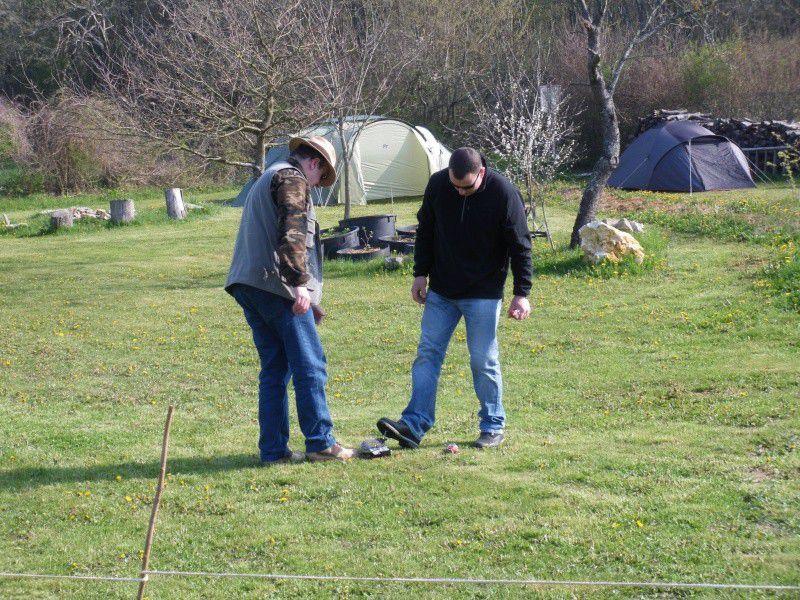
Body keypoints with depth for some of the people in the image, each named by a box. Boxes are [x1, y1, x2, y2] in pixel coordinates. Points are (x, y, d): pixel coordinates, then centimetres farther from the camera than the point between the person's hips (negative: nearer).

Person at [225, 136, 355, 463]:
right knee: (309, 365, -3)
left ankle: (274, 449, 9)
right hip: (276, 285, -9)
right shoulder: (292, 179, -4)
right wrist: (300, 283, -24)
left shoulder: (267, 179, 28)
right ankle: (320, 442, -2)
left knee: (274, 369, 11)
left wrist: (309, 300, 34)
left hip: (247, 285, 9)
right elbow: (292, 233, -19)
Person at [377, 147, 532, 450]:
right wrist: (421, 273, 7)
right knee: (427, 353, 0)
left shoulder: (504, 193, -17)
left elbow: (520, 246, -10)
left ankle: (493, 427, 13)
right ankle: (414, 424, 0)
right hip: (441, 290, 4)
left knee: (483, 361, -1)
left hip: (483, 294, -4)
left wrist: (521, 293, -11)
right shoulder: (437, 184, -7)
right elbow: (425, 230, 8)